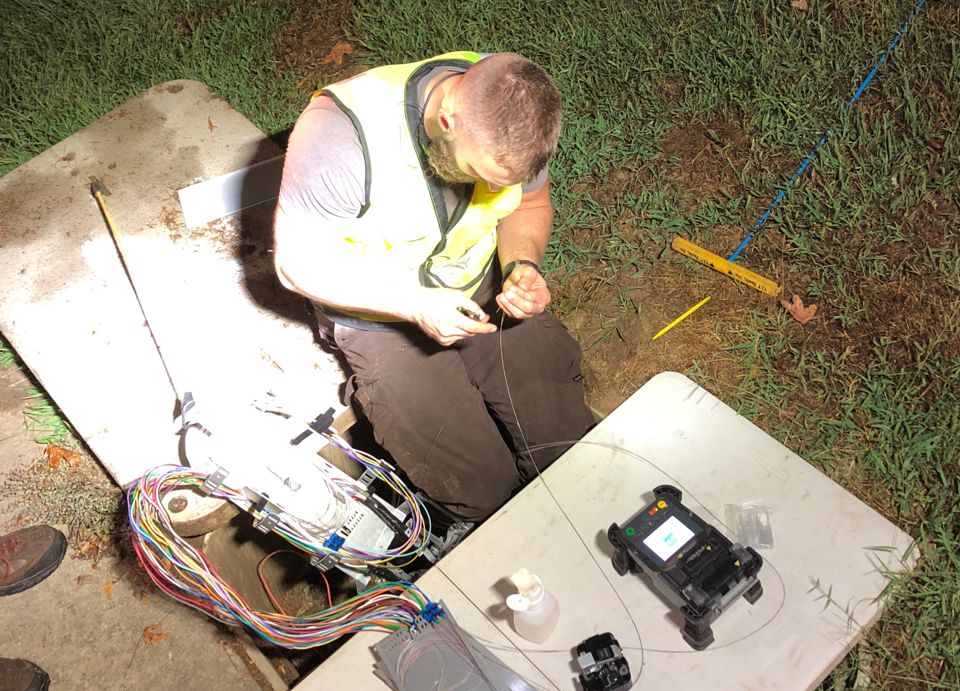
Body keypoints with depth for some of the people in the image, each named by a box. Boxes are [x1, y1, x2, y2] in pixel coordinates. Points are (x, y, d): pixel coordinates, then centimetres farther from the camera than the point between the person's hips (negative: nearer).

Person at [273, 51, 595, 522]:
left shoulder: (507, 110, -16)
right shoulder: (343, 131, -31)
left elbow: (530, 204, 3)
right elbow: (299, 261, -22)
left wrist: (523, 263, -18)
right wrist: (417, 305, -30)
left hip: (484, 290, 4)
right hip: (380, 314, -4)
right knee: (484, 491, -11)